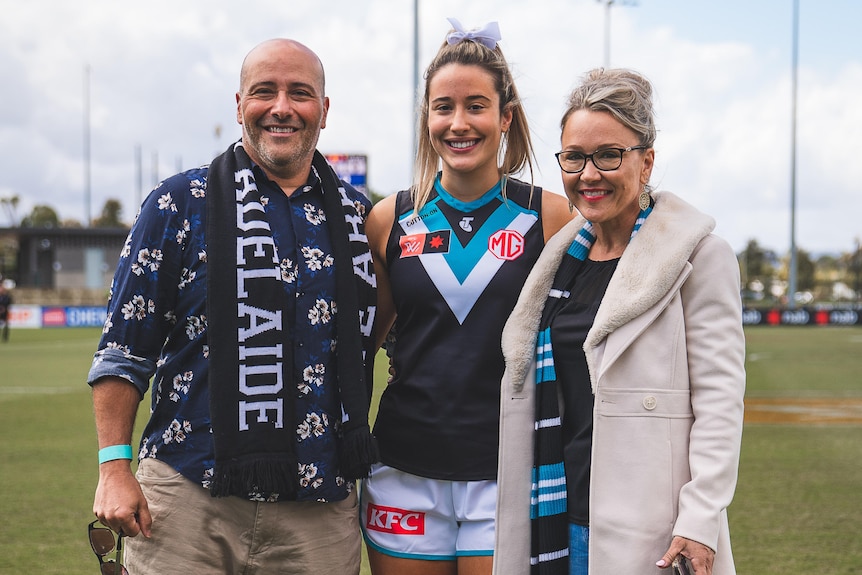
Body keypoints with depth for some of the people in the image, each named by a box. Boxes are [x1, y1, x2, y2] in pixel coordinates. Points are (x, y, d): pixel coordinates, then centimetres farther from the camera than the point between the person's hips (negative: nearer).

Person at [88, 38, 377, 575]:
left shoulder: (358, 215, 10)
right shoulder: (180, 204, 1)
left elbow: (377, 338, 17)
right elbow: (124, 349, 1)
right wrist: (115, 468, -7)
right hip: (188, 501, -2)